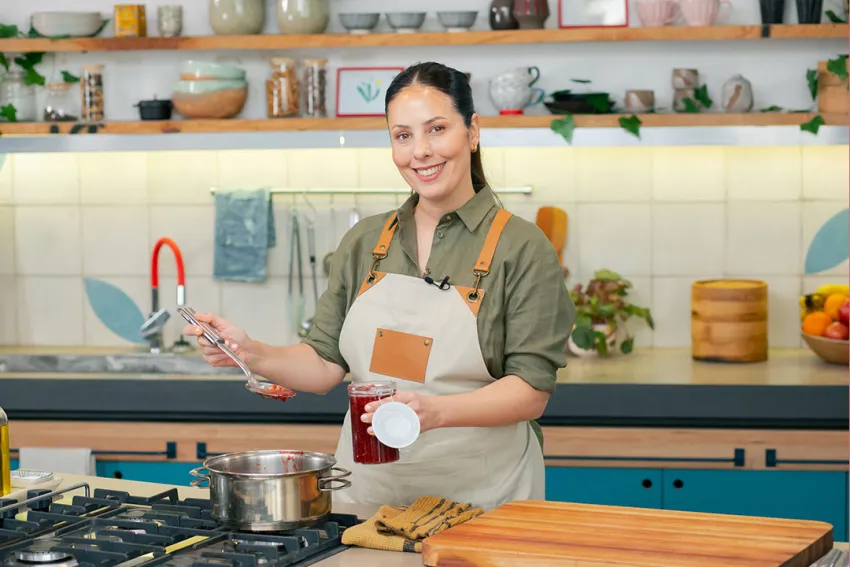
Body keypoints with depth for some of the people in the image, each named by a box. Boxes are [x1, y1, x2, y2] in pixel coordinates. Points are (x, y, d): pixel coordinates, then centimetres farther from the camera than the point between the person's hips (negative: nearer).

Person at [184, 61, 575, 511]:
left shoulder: (521, 248, -6)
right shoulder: (363, 242, 9)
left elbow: (531, 392, -11)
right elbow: (325, 365, 9)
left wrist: (437, 411, -26)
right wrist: (253, 355, -9)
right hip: (366, 488, 4)